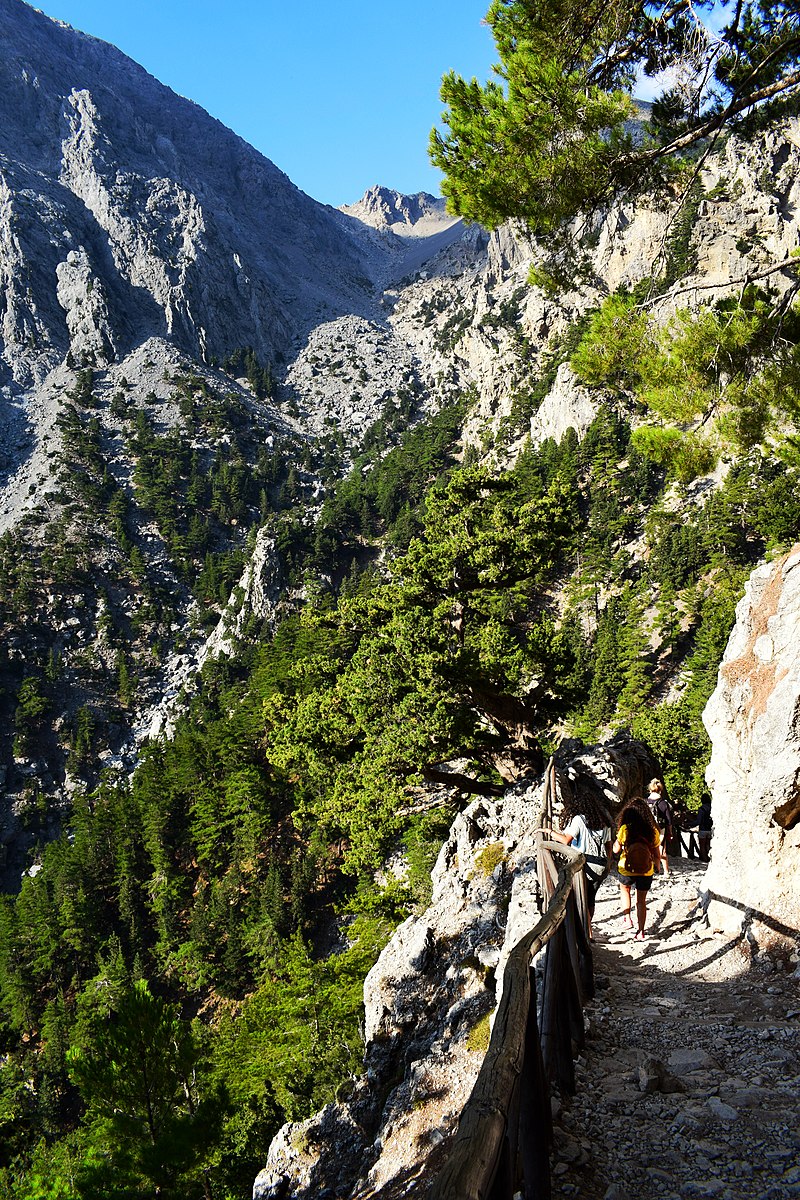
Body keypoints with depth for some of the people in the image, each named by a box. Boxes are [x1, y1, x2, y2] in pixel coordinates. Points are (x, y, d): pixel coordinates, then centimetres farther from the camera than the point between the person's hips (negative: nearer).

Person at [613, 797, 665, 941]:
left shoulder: (624, 829, -18)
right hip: (646, 872, 1)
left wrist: (617, 840, 9)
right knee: (641, 900, 16)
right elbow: (657, 855, -2)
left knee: (624, 888, 30)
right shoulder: (653, 831, -12)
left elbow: (616, 849, -7)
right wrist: (657, 866, 17)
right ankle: (641, 932, 18)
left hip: (626, 870, -1)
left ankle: (627, 918, 25)